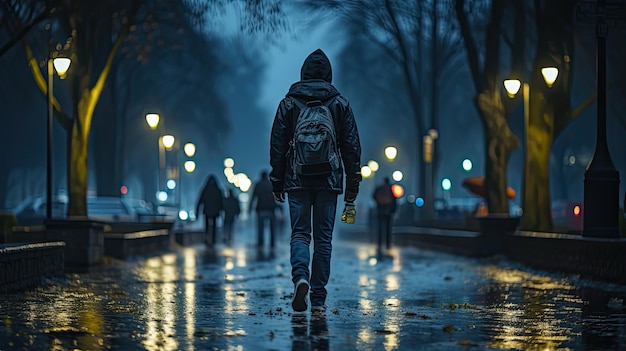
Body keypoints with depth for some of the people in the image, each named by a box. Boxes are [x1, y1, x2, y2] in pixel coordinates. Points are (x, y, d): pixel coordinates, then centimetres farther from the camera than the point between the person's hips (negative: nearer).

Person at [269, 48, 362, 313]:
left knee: (300, 234, 5)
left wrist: (277, 183, 10)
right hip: (329, 181, 0)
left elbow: (277, 145, 3)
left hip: (297, 180, 0)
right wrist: (352, 187, 8)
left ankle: (300, 277, -23)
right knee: (323, 237, 5)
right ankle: (318, 299, 5)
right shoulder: (340, 104, 5)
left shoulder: (288, 103, 3)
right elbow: (351, 147, 4)